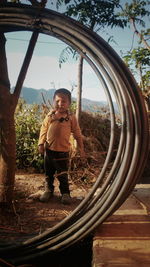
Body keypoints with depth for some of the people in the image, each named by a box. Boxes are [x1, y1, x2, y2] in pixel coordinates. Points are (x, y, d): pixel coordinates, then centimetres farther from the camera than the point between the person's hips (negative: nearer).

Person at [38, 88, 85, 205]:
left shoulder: (71, 117, -5)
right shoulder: (50, 115, 1)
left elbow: (77, 133, 1)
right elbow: (44, 130, 6)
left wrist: (81, 148, 2)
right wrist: (41, 144, 0)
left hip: (63, 151, -3)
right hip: (49, 149, 3)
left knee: (63, 174, 4)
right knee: (48, 173, 14)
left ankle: (65, 193, 18)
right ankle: (48, 190, 30)